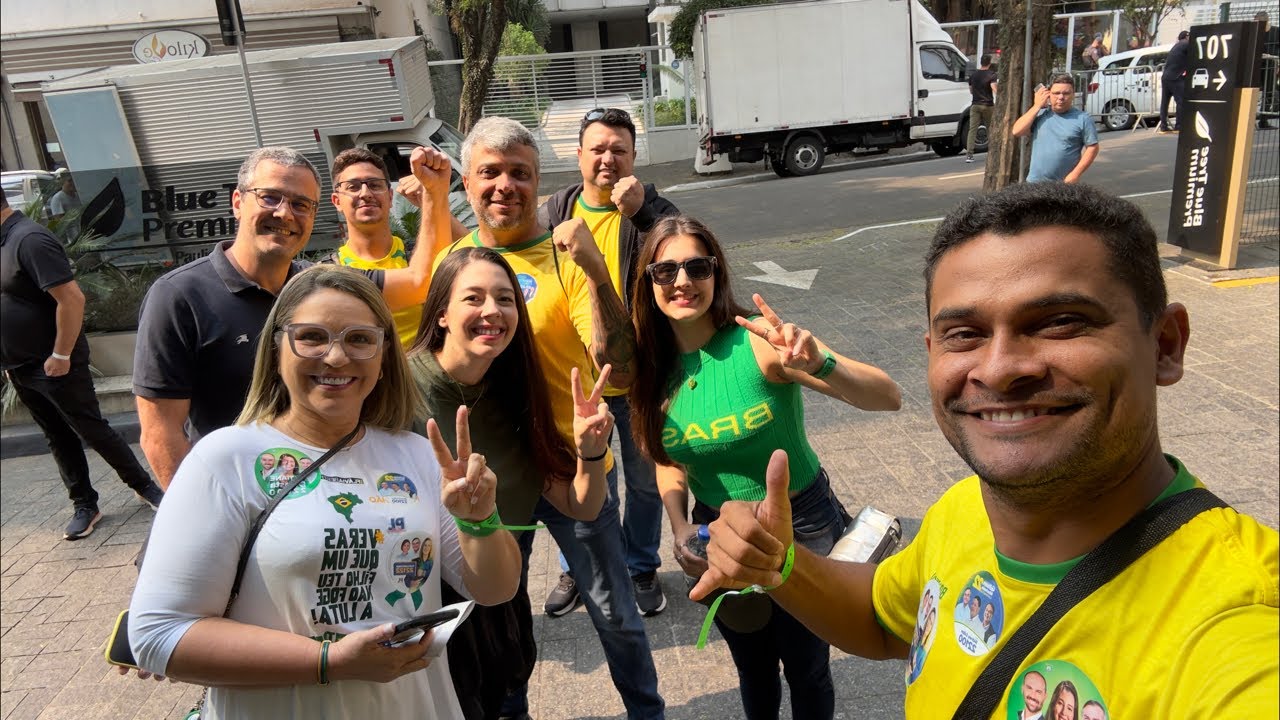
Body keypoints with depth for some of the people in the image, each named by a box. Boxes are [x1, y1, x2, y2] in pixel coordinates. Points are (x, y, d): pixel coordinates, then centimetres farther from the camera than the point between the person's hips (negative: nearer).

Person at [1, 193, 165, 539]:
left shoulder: (29, 240, -19)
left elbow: (72, 299, -26)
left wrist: (61, 355, -22)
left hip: (54, 365, -9)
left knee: (92, 430, 2)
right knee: (58, 438, 13)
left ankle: (144, 486, 16)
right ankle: (84, 505, 22)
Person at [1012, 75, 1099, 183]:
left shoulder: (1082, 118, -2)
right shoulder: (1040, 114, 6)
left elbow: (1092, 148, -2)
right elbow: (1017, 132, -4)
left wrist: (1076, 174, -12)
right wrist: (1036, 106, -5)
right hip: (1035, 182, 3)